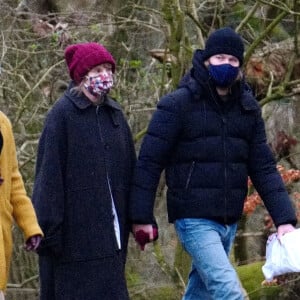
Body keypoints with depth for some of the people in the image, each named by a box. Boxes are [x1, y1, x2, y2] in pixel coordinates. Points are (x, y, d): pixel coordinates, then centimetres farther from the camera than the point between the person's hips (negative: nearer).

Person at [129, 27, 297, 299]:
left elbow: (263, 167, 8)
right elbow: (149, 162, -8)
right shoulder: (178, 105, -8)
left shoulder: (248, 108, 8)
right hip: (195, 221, -6)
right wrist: (141, 217, -11)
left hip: (229, 222, 6)